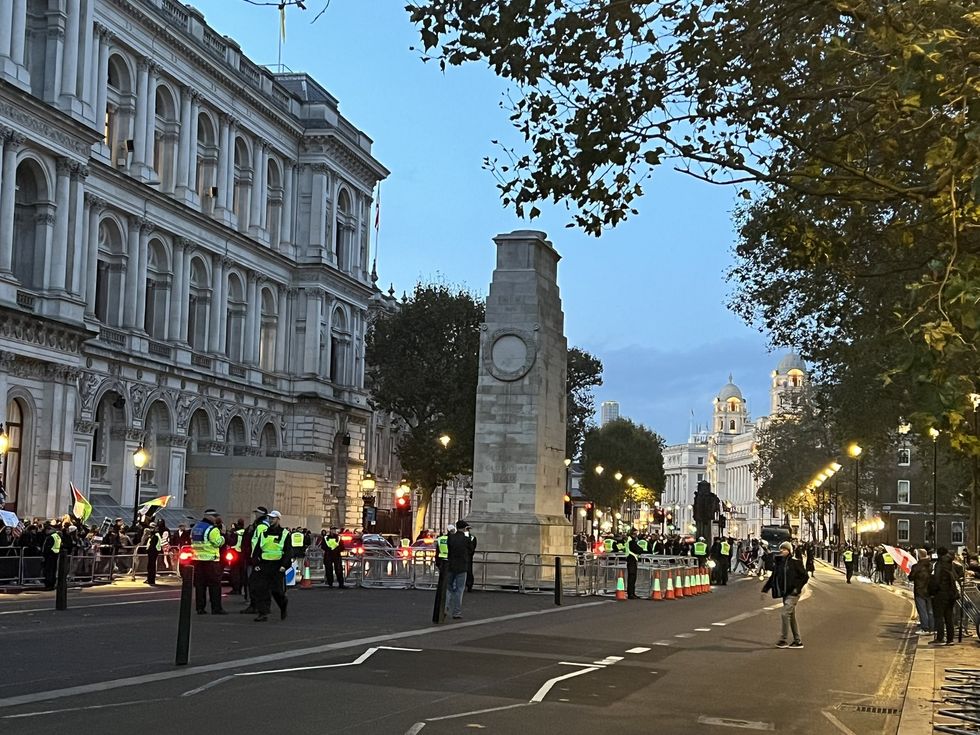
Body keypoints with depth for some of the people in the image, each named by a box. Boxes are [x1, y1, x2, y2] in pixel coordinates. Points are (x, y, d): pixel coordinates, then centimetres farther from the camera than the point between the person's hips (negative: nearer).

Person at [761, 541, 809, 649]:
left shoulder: (795, 562, -12)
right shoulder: (777, 562, 7)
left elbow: (805, 576, -9)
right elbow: (773, 577, 16)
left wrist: (797, 588, -16)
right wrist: (765, 589, 9)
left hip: (793, 594, -8)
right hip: (785, 593, 8)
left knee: (785, 614, -14)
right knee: (791, 616, 11)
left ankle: (784, 640, -5)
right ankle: (797, 641, 19)